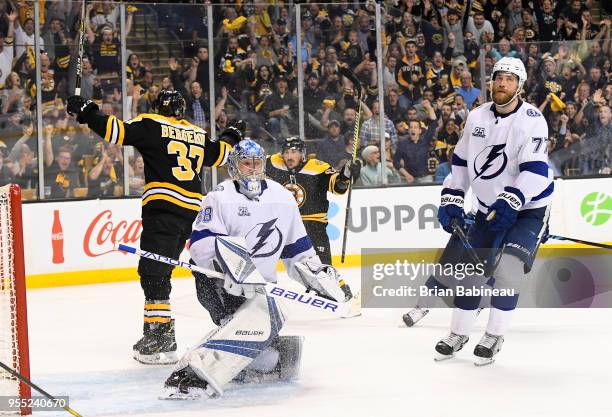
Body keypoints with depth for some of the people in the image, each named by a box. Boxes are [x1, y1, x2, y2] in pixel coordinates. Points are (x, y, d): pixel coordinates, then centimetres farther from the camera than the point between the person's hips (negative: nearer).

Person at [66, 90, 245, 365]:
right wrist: (232, 136, 56)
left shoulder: (152, 125, 3)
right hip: (192, 208, 7)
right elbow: (219, 155, 36)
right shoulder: (198, 134, 20)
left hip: (163, 205, -7)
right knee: (160, 272, 13)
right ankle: (156, 331, 13)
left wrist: (86, 113, 0)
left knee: (153, 272, -11)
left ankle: (162, 335, -20)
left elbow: (118, 132, -9)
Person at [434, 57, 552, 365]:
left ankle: (494, 336, -8)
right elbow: (461, 160, 12)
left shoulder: (531, 120, -19)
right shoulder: (477, 117, 1)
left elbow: (535, 170, -27)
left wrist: (511, 201, -37)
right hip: (489, 208, 6)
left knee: (507, 266, -20)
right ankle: (459, 333, 18)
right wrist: (451, 200, 5)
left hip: (527, 208, -6)